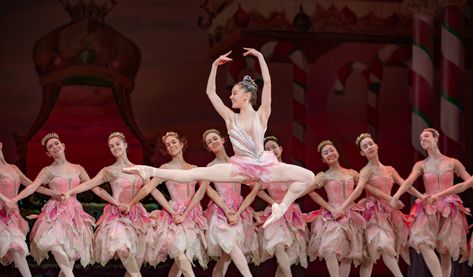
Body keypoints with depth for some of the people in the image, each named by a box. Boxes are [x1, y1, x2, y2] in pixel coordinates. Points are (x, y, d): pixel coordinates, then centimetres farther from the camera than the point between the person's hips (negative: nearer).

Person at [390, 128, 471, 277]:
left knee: (445, 250, 0)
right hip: (429, 210, 0)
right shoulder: (421, 165, 7)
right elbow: (408, 181, -9)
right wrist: (396, 196, -28)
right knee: (423, 243, -22)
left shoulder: (452, 163, 6)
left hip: (449, 210, 0)